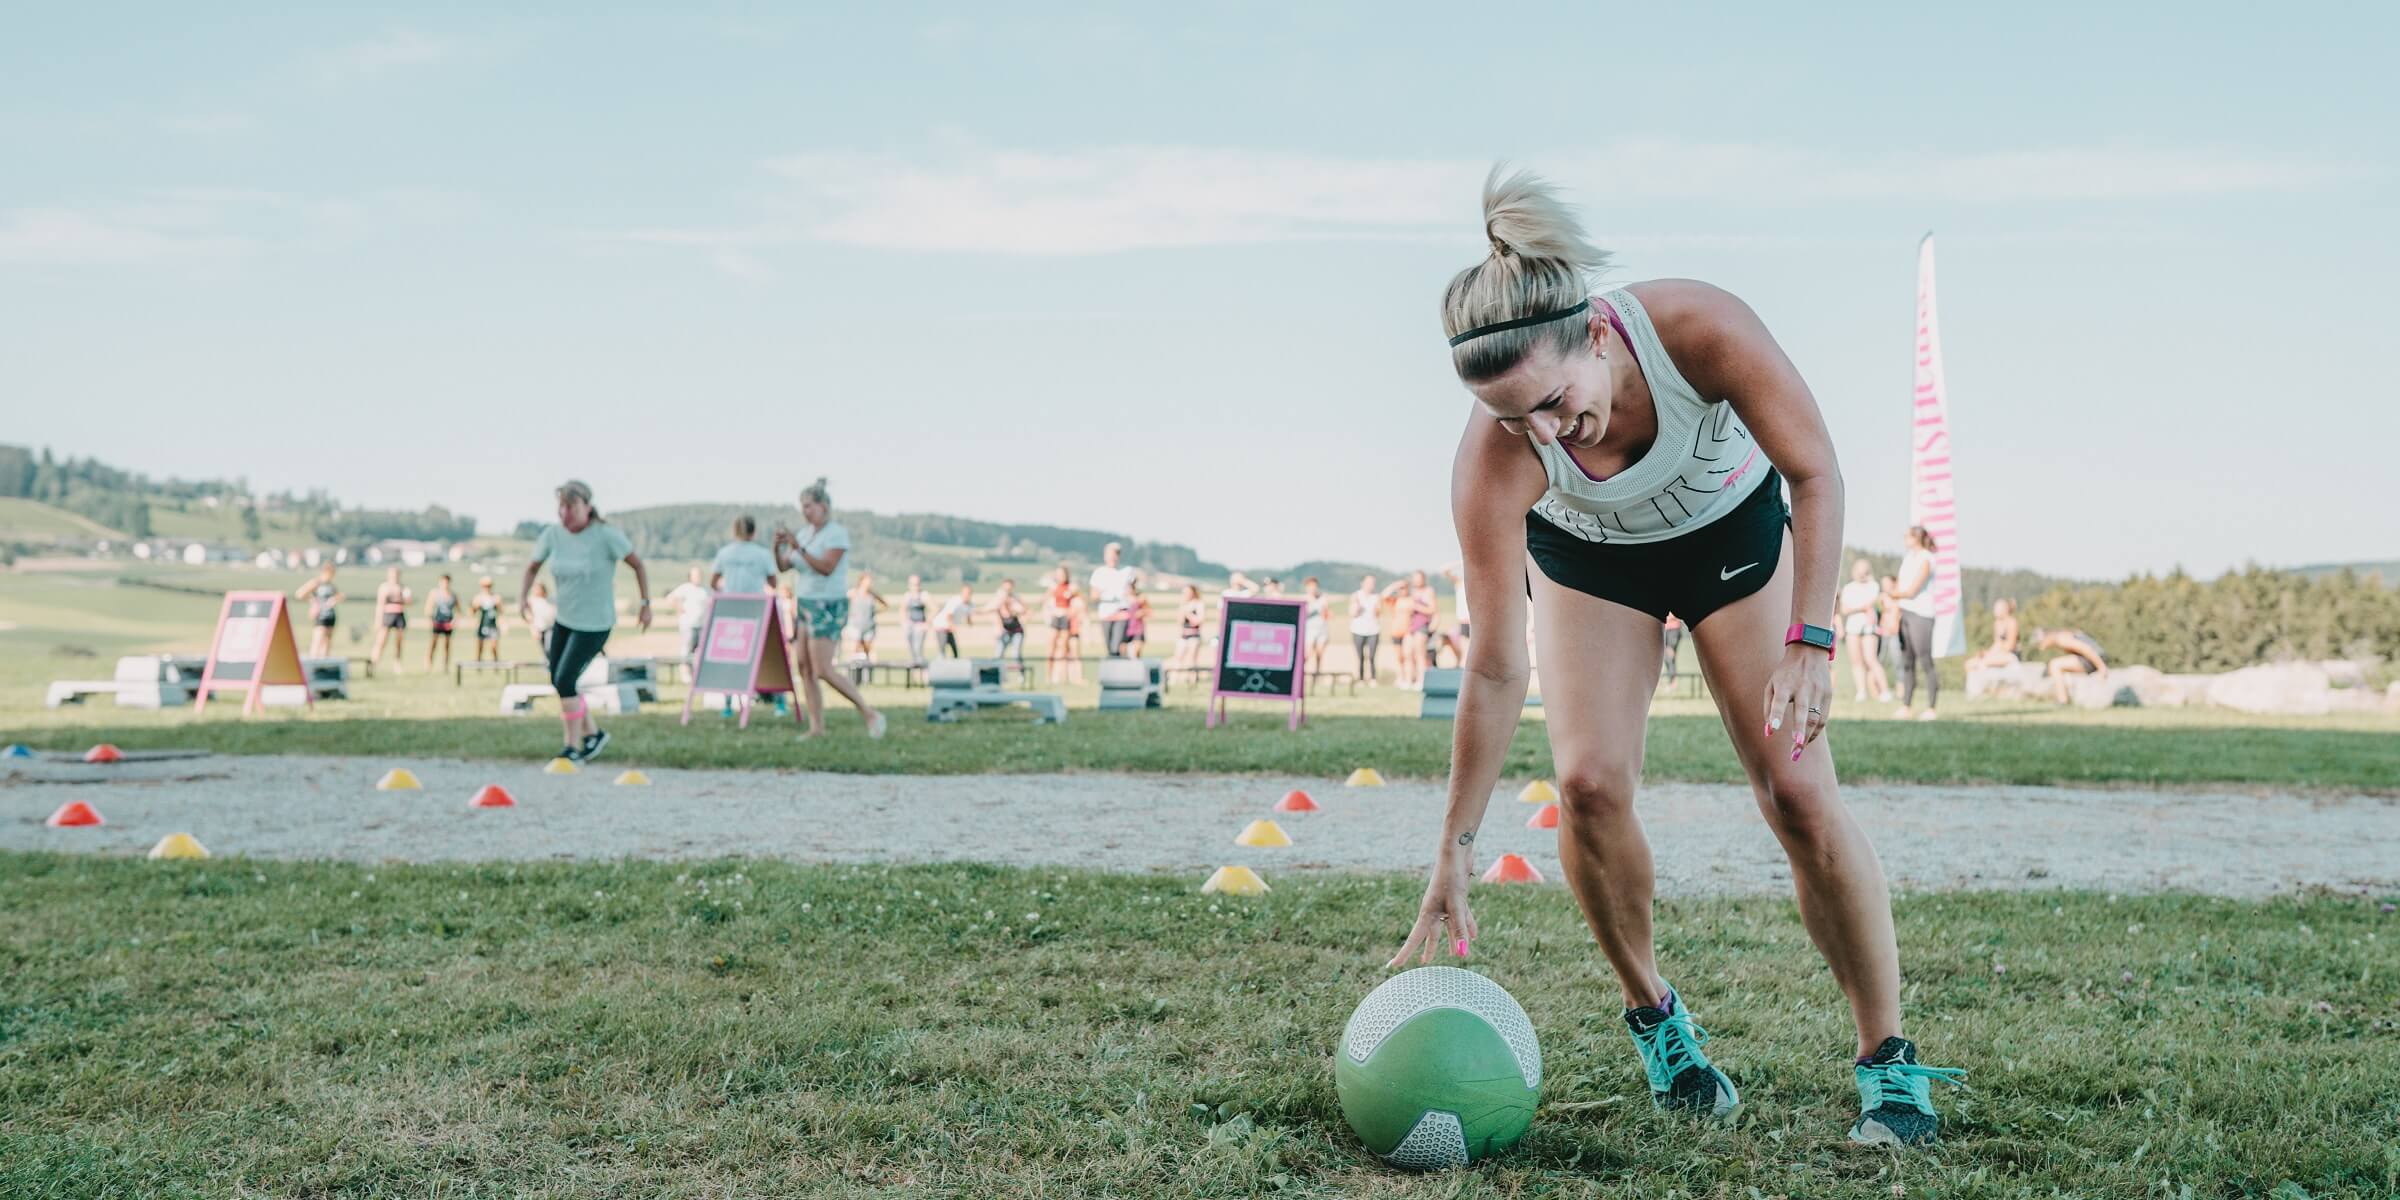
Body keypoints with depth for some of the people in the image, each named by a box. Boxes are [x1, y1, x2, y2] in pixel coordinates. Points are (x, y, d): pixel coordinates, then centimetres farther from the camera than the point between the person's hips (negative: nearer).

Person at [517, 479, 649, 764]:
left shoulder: (606, 535, -18)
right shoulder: (553, 533, -5)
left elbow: (638, 564, -7)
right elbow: (532, 566, 10)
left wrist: (646, 603, -7)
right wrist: (523, 596, -5)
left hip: (594, 625, -6)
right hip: (564, 620, 6)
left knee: (564, 681, -14)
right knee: (558, 683, 11)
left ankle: (573, 749, 1)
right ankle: (593, 734, 31)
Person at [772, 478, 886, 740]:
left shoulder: (837, 534, -12)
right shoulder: (804, 534, 9)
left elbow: (826, 568, -24)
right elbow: (783, 566, 7)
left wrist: (798, 548, -28)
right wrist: (778, 546, -12)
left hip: (828, 607, -8)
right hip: (806, 604, 8)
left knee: (823, 671, -12)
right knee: (805, 668, 2)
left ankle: (869, 713, -2)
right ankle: (817, 725, 8)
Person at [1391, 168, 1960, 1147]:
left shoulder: (1700, 329, -38)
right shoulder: (1494, 459, -35)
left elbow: (1817, 475, -22)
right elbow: (1496, 670, -27)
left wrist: (1808, 643, -31)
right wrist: (1455, 848, -24)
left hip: (1735, 528, 0)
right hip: (1590, 560, 0)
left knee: (1799, 792, -10)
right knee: (1590, 782, -19)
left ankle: (1888, 1059, 2)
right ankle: (1653, 1014, 7)